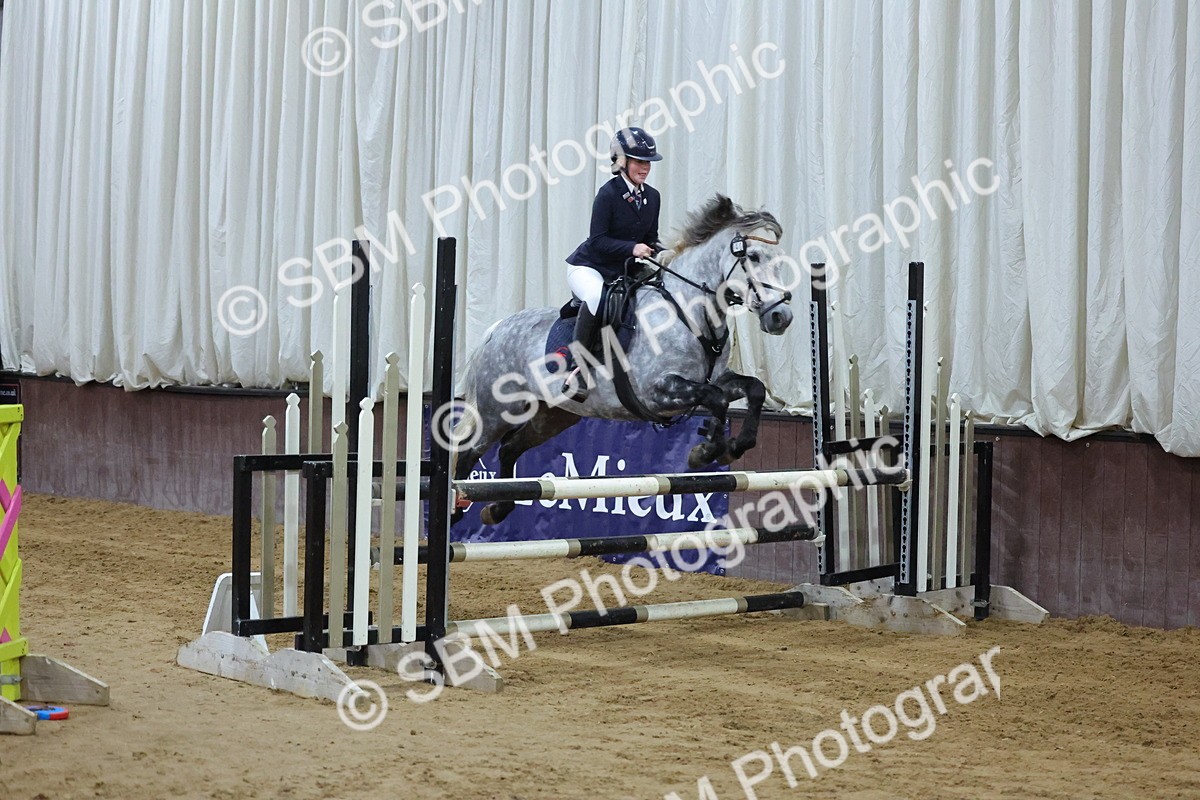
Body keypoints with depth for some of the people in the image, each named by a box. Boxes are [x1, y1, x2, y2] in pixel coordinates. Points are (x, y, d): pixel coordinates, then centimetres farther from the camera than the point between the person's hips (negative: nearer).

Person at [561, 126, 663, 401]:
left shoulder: (652, 197, 6)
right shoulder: (608, 193, -14)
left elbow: (650, 239, 13)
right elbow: (598, 240, -18)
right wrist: (632, 248, -29)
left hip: (623, 272, 7)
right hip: (587, 267, -7)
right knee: (597, 296, -39)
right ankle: (577, 368, -34)